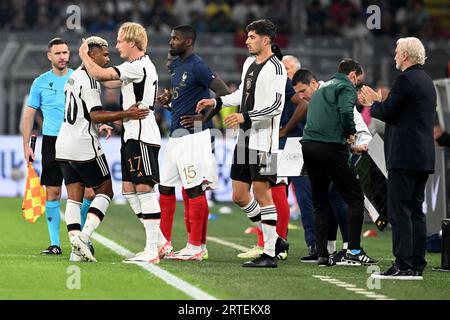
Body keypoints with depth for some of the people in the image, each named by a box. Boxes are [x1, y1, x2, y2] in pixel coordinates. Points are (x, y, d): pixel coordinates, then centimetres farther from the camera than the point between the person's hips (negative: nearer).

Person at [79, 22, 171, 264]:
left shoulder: (138, 66, -14)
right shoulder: (143, 66, 18)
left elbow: (100, 74, -18)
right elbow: (112, 82, 33)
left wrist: (84, 55, -2)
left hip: (142, 137, -10)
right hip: (132, 135, 10)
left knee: (144, 188, -11)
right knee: (129, 189, 10)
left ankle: (152, 250, -12)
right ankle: (160, 242, 14)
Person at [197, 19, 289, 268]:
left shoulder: (275, 68, -12)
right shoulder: (249, 63, 15)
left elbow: (276, 105, -19)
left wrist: (246, 117, -24)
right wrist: (216, 102, 21)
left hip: (263, 140, -9)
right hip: (245, 139, 9)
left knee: (262, 193, -7)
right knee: (239, 196, 10)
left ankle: (269, 254, -1)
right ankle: (275, 240, 21)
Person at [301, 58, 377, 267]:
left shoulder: (323, 88, 27)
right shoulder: (346, 86, 2)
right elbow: (346, 111, -17)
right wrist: (350, 133, 0)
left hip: (308, 146, 8)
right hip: (331, 146, -8)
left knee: (320, 203, 11)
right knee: (355, 198, -1)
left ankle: (322, 254, 6)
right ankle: (353, 251, -7)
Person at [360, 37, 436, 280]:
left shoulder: (405, 79, -12)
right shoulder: (426, 81, 18)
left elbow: (387, 113, -14)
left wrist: (374, 103, 6)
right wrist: (376, 103, 25)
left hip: (404, 157, -9)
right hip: (424, 157, 9)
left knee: (399, 211, -9)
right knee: (416, 211, 10)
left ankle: (403, 265, -12)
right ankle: (416, 266, 10)